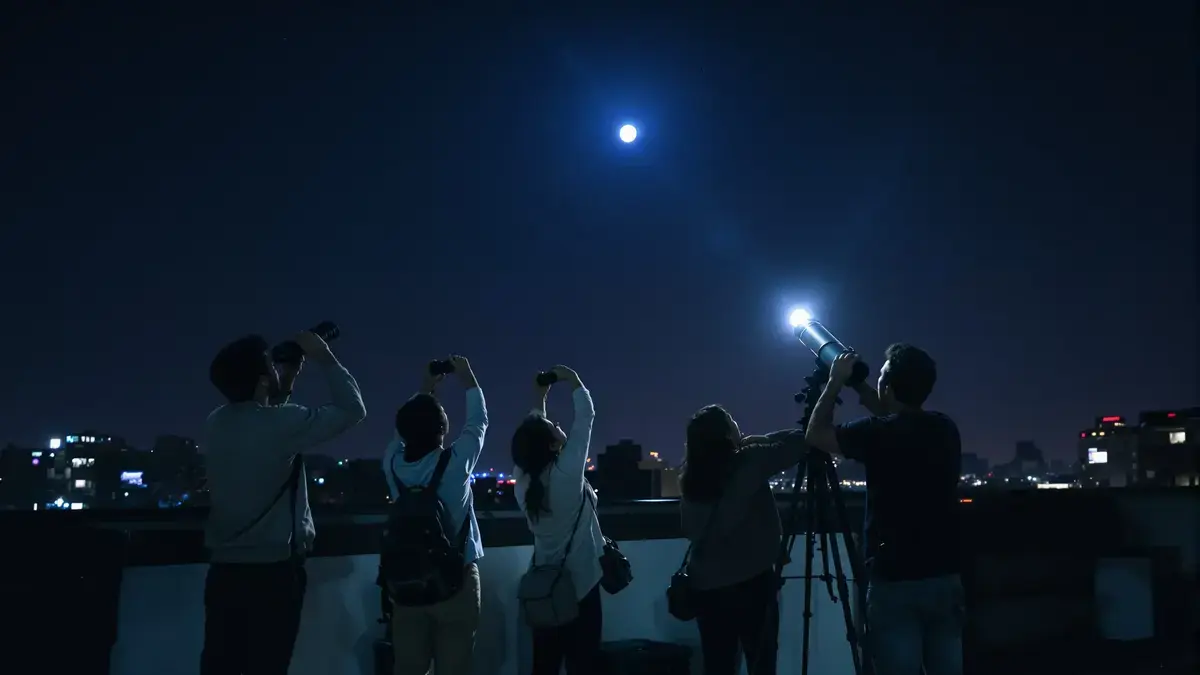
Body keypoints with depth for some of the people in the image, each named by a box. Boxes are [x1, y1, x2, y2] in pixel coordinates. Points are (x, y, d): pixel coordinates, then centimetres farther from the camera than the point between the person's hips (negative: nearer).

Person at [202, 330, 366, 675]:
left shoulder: (216, 424, 5)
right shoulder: (282, 422, -15)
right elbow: (352, 410, -5)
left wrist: (288, 379, 21)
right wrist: (325, 359, 4)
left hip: (224, 570, 6)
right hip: (273, 571, -6)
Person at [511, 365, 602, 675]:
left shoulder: (523, 480, -4)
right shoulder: (567, 472, -18)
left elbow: (532, 436, 14)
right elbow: (586, 417, -9)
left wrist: (538, 401, 15)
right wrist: (573, 381, 2)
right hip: (580, 585, -6)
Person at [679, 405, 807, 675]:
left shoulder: (692, 479, 4)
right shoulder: (748, 462, -11)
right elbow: (798, 441, -7)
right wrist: (754, 442, 8)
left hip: (707, 588, 5)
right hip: (752, 584, -5)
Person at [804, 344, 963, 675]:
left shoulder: (878, 433, -11)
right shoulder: (945, 430, 6)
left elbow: (816, 435, 4)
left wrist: (835, 382, 11)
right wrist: (868, 399, 26)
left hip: (895, 582, -5)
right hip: (946, 578, 5)